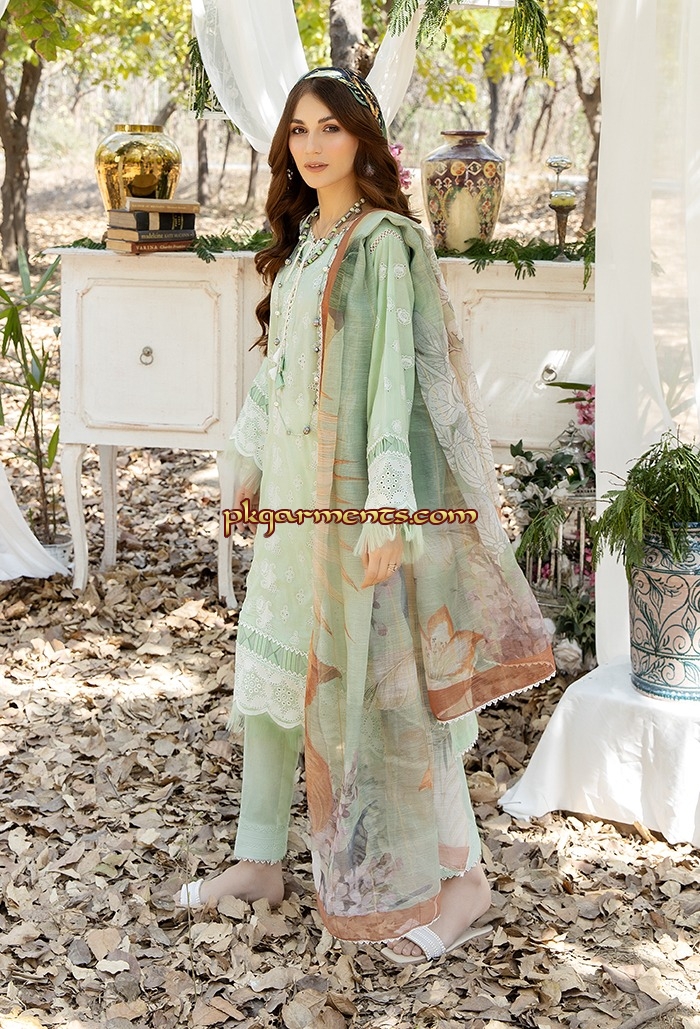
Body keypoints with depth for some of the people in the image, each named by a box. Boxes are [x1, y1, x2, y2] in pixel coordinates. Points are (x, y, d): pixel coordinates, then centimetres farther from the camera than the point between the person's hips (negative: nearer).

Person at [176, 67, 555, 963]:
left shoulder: (385, 243, -11)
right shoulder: (300, 241, 13)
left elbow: (396, 375, -17)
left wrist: (389, 514, -22)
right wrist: (251, 463, 20)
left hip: (359, 488, -8)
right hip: (295, 488, 8)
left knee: (384, 678, -3)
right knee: (269, 660, 11)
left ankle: (460, 879, 10)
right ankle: (260, 859, 24)